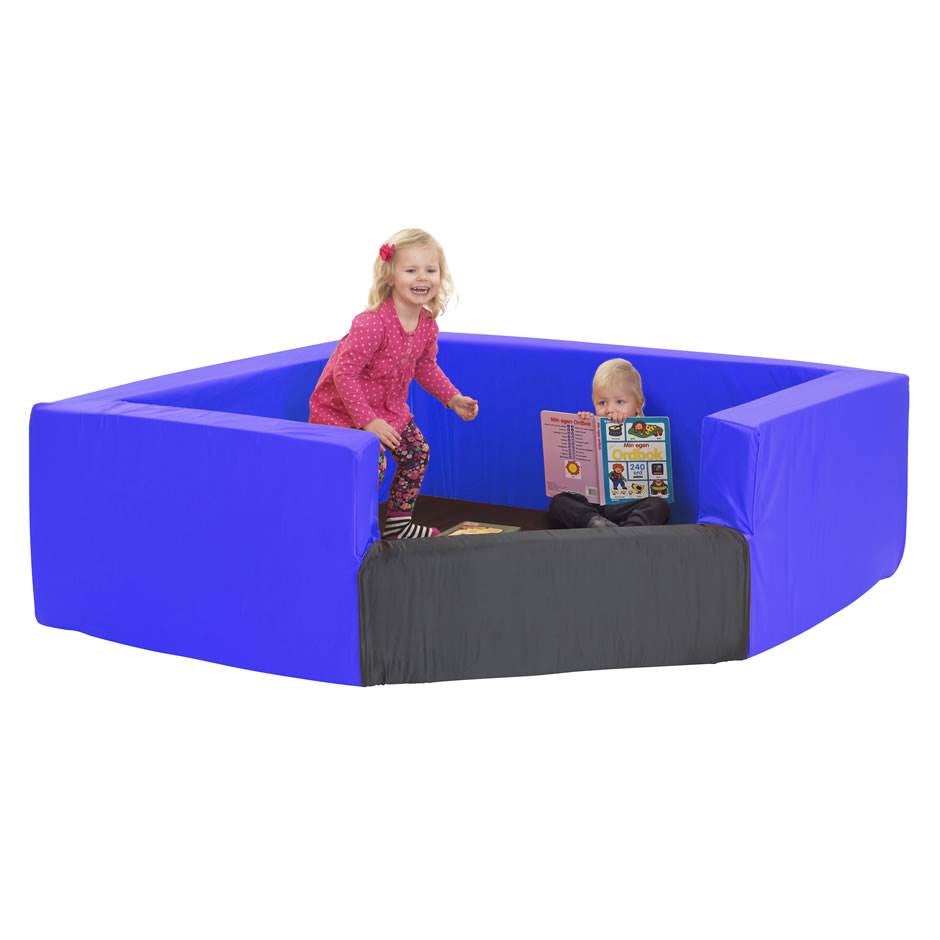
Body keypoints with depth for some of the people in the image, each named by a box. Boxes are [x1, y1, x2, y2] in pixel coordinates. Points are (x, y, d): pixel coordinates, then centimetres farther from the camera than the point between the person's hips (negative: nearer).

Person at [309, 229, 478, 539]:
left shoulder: (427, 325, -7)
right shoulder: (372, 323, -33)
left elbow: (426, 367, 13)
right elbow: (344, 373, -31)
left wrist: (452, 398, 4)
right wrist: (368, 420, -32)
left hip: (388, 407, 8)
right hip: (342, 408, -8)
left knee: (417, 452, 12)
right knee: (372, 462, -22)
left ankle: (398, 523, 28)